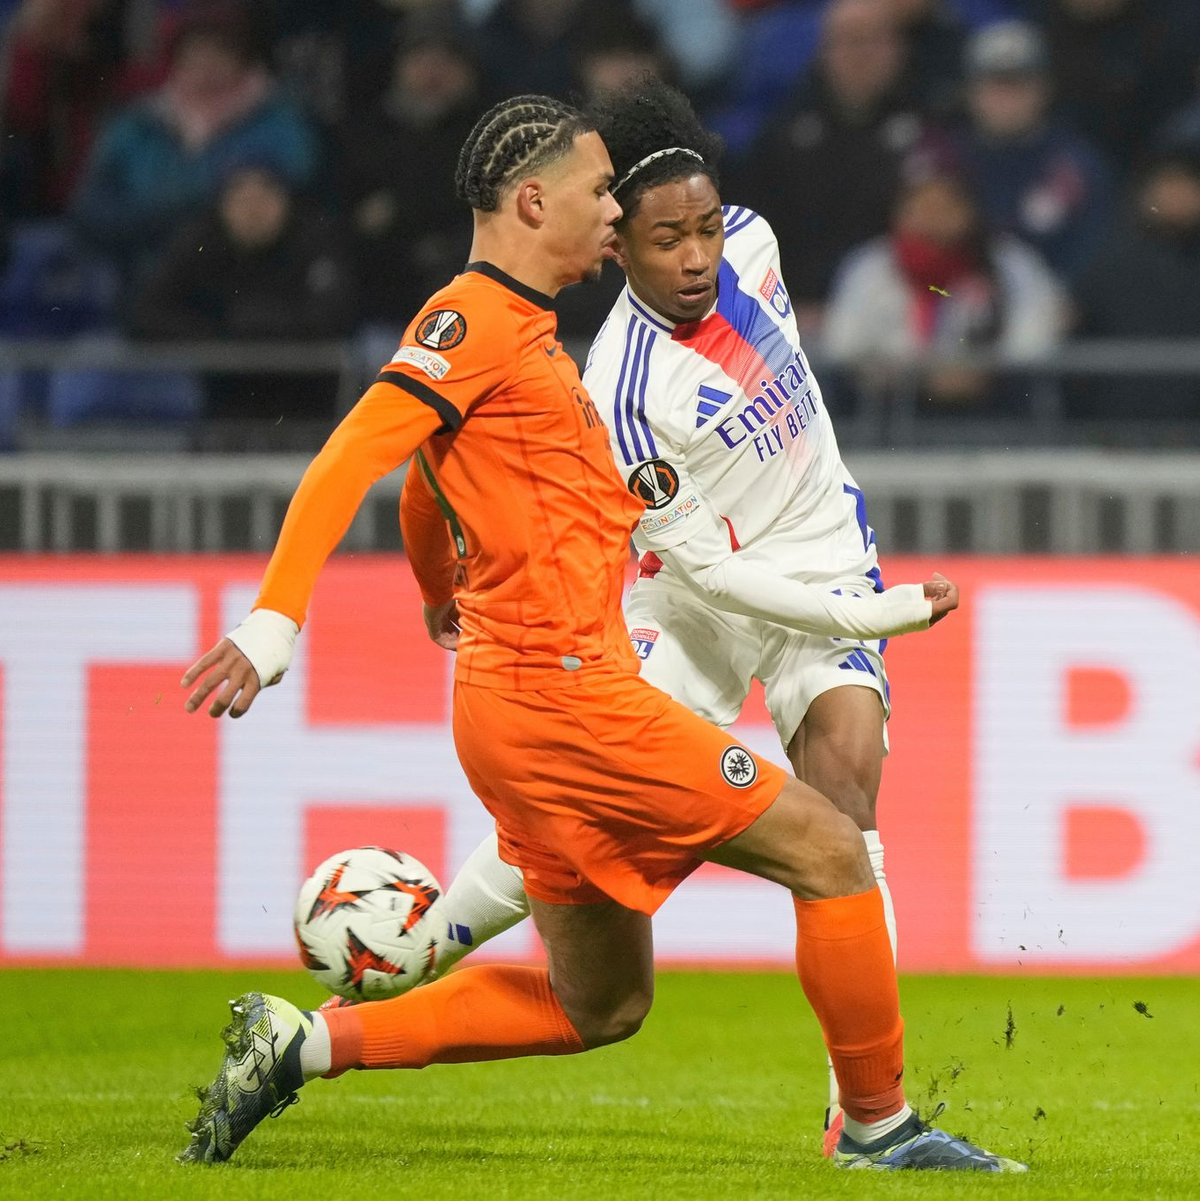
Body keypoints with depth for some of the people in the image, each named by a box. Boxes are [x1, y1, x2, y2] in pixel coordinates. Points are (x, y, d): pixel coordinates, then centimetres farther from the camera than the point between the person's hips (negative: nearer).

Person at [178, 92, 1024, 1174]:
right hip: (560, 692, -10)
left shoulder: (523, 330, 21)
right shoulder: (477, 318, -9)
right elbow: (351, 460, -18)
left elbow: (424, 487, 36)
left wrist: (444, 599, 54)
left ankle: (304, 1042, 10)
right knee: (829, 852, -4)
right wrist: (274, 622, -27)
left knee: (601, 1006, 12)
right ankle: (879, 1125, 5)